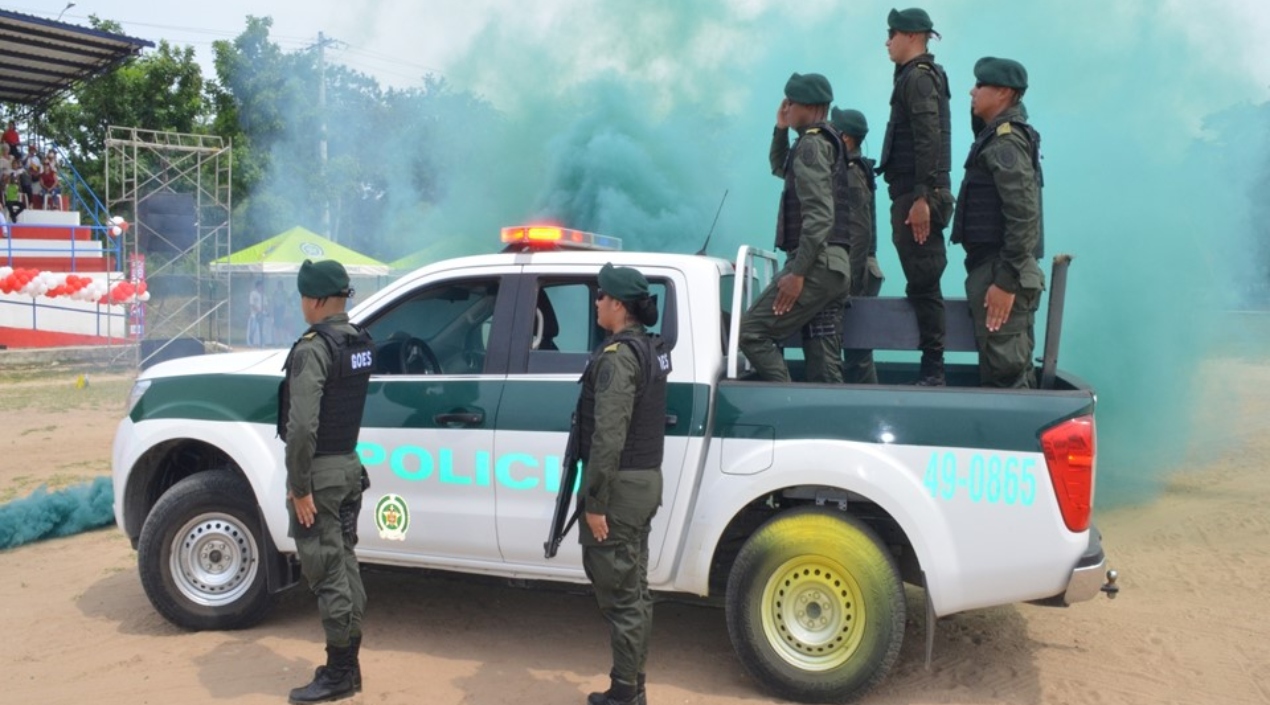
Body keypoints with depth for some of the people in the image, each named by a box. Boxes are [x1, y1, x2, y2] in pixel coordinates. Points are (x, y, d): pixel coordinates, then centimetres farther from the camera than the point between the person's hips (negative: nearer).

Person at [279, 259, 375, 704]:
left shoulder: (313, 349, -19)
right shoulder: (361, 343, 7)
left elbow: (302, 426, -24)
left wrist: (298, 486, -18)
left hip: (321, 470, -8)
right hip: (350, 465, 9)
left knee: (326, 573, 0)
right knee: (344, 565, 15)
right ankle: (349, 665, 24)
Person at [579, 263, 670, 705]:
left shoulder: (618, 355, -18)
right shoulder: (651, 348, 12)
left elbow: (608, 436, -23)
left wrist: (594, 502, -19)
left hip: (621, 485, -10)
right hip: (645, 478, 10)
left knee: (618, 594, -1)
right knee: (634, 591, 16)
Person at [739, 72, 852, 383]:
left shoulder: (812, 145, -8)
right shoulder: (828, 143, 21)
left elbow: (819, 214, -20)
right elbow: (780, 168, 40)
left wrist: (797, 272, -23)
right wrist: (781, 130, 24)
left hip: (817, 264, -10)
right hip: (836, 267, 10)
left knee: (752, 332, -10)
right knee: (825, 366, 6)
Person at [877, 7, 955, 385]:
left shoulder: (918, 76, -9)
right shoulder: (921, 76, 21)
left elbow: (928, 140, -19)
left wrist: (921, 197, -24)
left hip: (918, 196, -10)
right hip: (914, 193, 10)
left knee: (923, 283, -8)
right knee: (922, 283, 10)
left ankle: (933, 371, -5)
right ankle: (931, 367, 15)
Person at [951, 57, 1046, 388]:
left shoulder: (1005, 141, -13)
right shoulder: (1003, 135, 17)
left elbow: (1023, 215, -21)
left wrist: (1006, 281, -23)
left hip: (1000, 273, -10)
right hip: (1001, 270, 10)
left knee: (1002, 374, -6)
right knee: (1015, 370, 15)